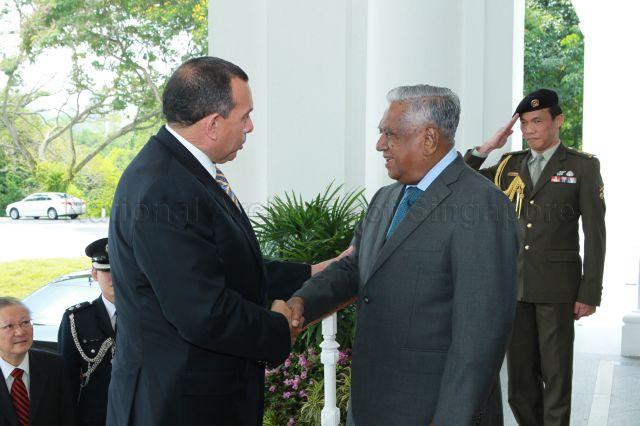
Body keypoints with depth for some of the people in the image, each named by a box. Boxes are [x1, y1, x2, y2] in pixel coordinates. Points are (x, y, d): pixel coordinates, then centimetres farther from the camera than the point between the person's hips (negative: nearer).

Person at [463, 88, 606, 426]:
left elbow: (595, 233, -4)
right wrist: (486, 148, -1)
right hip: (514, 285, 4)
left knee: (556, 376, 3)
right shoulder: (509, 165, 10)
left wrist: (590, 293, -9)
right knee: (520, 382, 9)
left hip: (557, 285, -4)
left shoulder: (583, 166, -1)